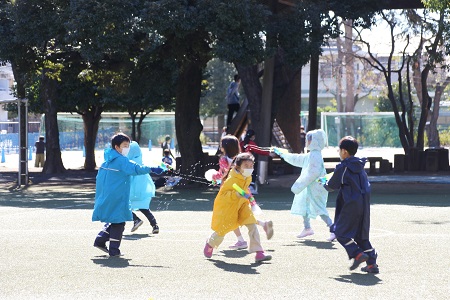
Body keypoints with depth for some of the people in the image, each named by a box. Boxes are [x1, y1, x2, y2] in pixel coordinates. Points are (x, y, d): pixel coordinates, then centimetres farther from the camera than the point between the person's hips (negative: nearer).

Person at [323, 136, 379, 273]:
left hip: (351, 205, -7)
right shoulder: (360, 166, 11)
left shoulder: (342, 168, -11)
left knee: (341, 232, 5)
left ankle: (357, 254, -11)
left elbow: (332, 186, -3)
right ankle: (372, 263, 8)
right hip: (364, 204, 7)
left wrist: (324, 185, 21)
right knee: (362, 235, 14)